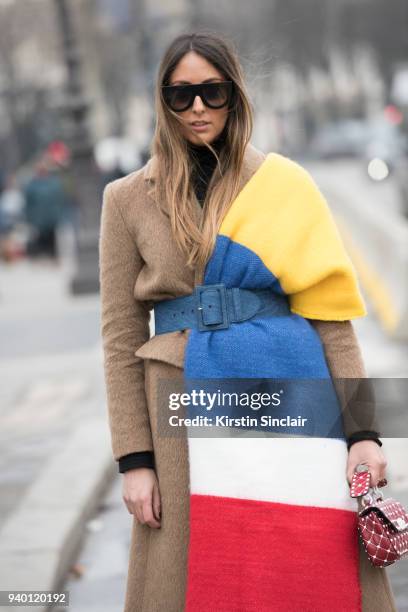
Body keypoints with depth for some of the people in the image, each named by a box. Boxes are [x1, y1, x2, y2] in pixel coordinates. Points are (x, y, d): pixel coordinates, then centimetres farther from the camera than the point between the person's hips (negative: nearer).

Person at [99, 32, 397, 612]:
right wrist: (135, 459, -3)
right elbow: (121, 337, 4)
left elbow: (331, 316, 3)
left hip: (293, 403, 0)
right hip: (190, 414, 0)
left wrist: (363, 430, -5)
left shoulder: (285, 183, 6)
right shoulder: (129, 199, 7)